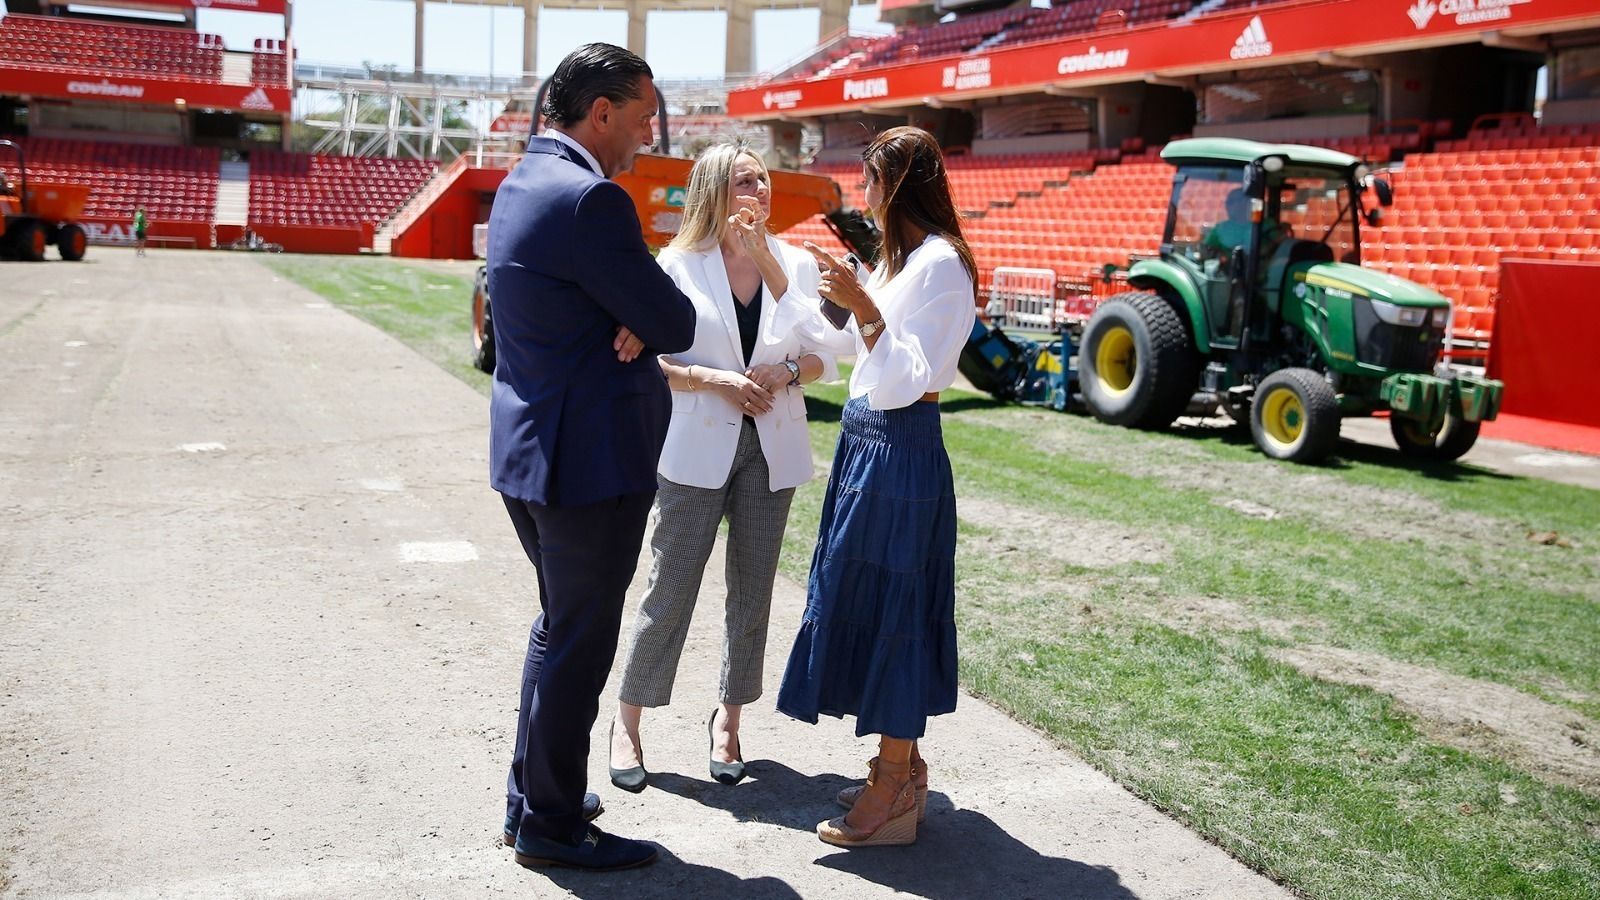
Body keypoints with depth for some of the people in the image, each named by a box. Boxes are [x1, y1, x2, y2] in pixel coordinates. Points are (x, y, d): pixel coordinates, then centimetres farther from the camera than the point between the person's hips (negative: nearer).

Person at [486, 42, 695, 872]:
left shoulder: (521, 183, 11)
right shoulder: (588, 199, -21)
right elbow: (678, 326, -17)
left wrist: (632, 324, -7)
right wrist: (647, 323, 4)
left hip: (528, 449, 10)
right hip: (591, 460, -10)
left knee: (559, 626, 22)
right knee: (578, 643, 4)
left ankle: (533, 795, 35)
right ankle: (550, 826, 18)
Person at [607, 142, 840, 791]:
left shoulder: (795, 265, 5)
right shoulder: (679, 265, -4)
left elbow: (825, 358, 5)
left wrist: (787, 372, -15)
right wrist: (717, 380, -18)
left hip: (771, 451, 4)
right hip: (696, 449, -3)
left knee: (752, 591, 10)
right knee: (670, 588, 0)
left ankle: (728, 719, 26)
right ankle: (628, 722, 15)